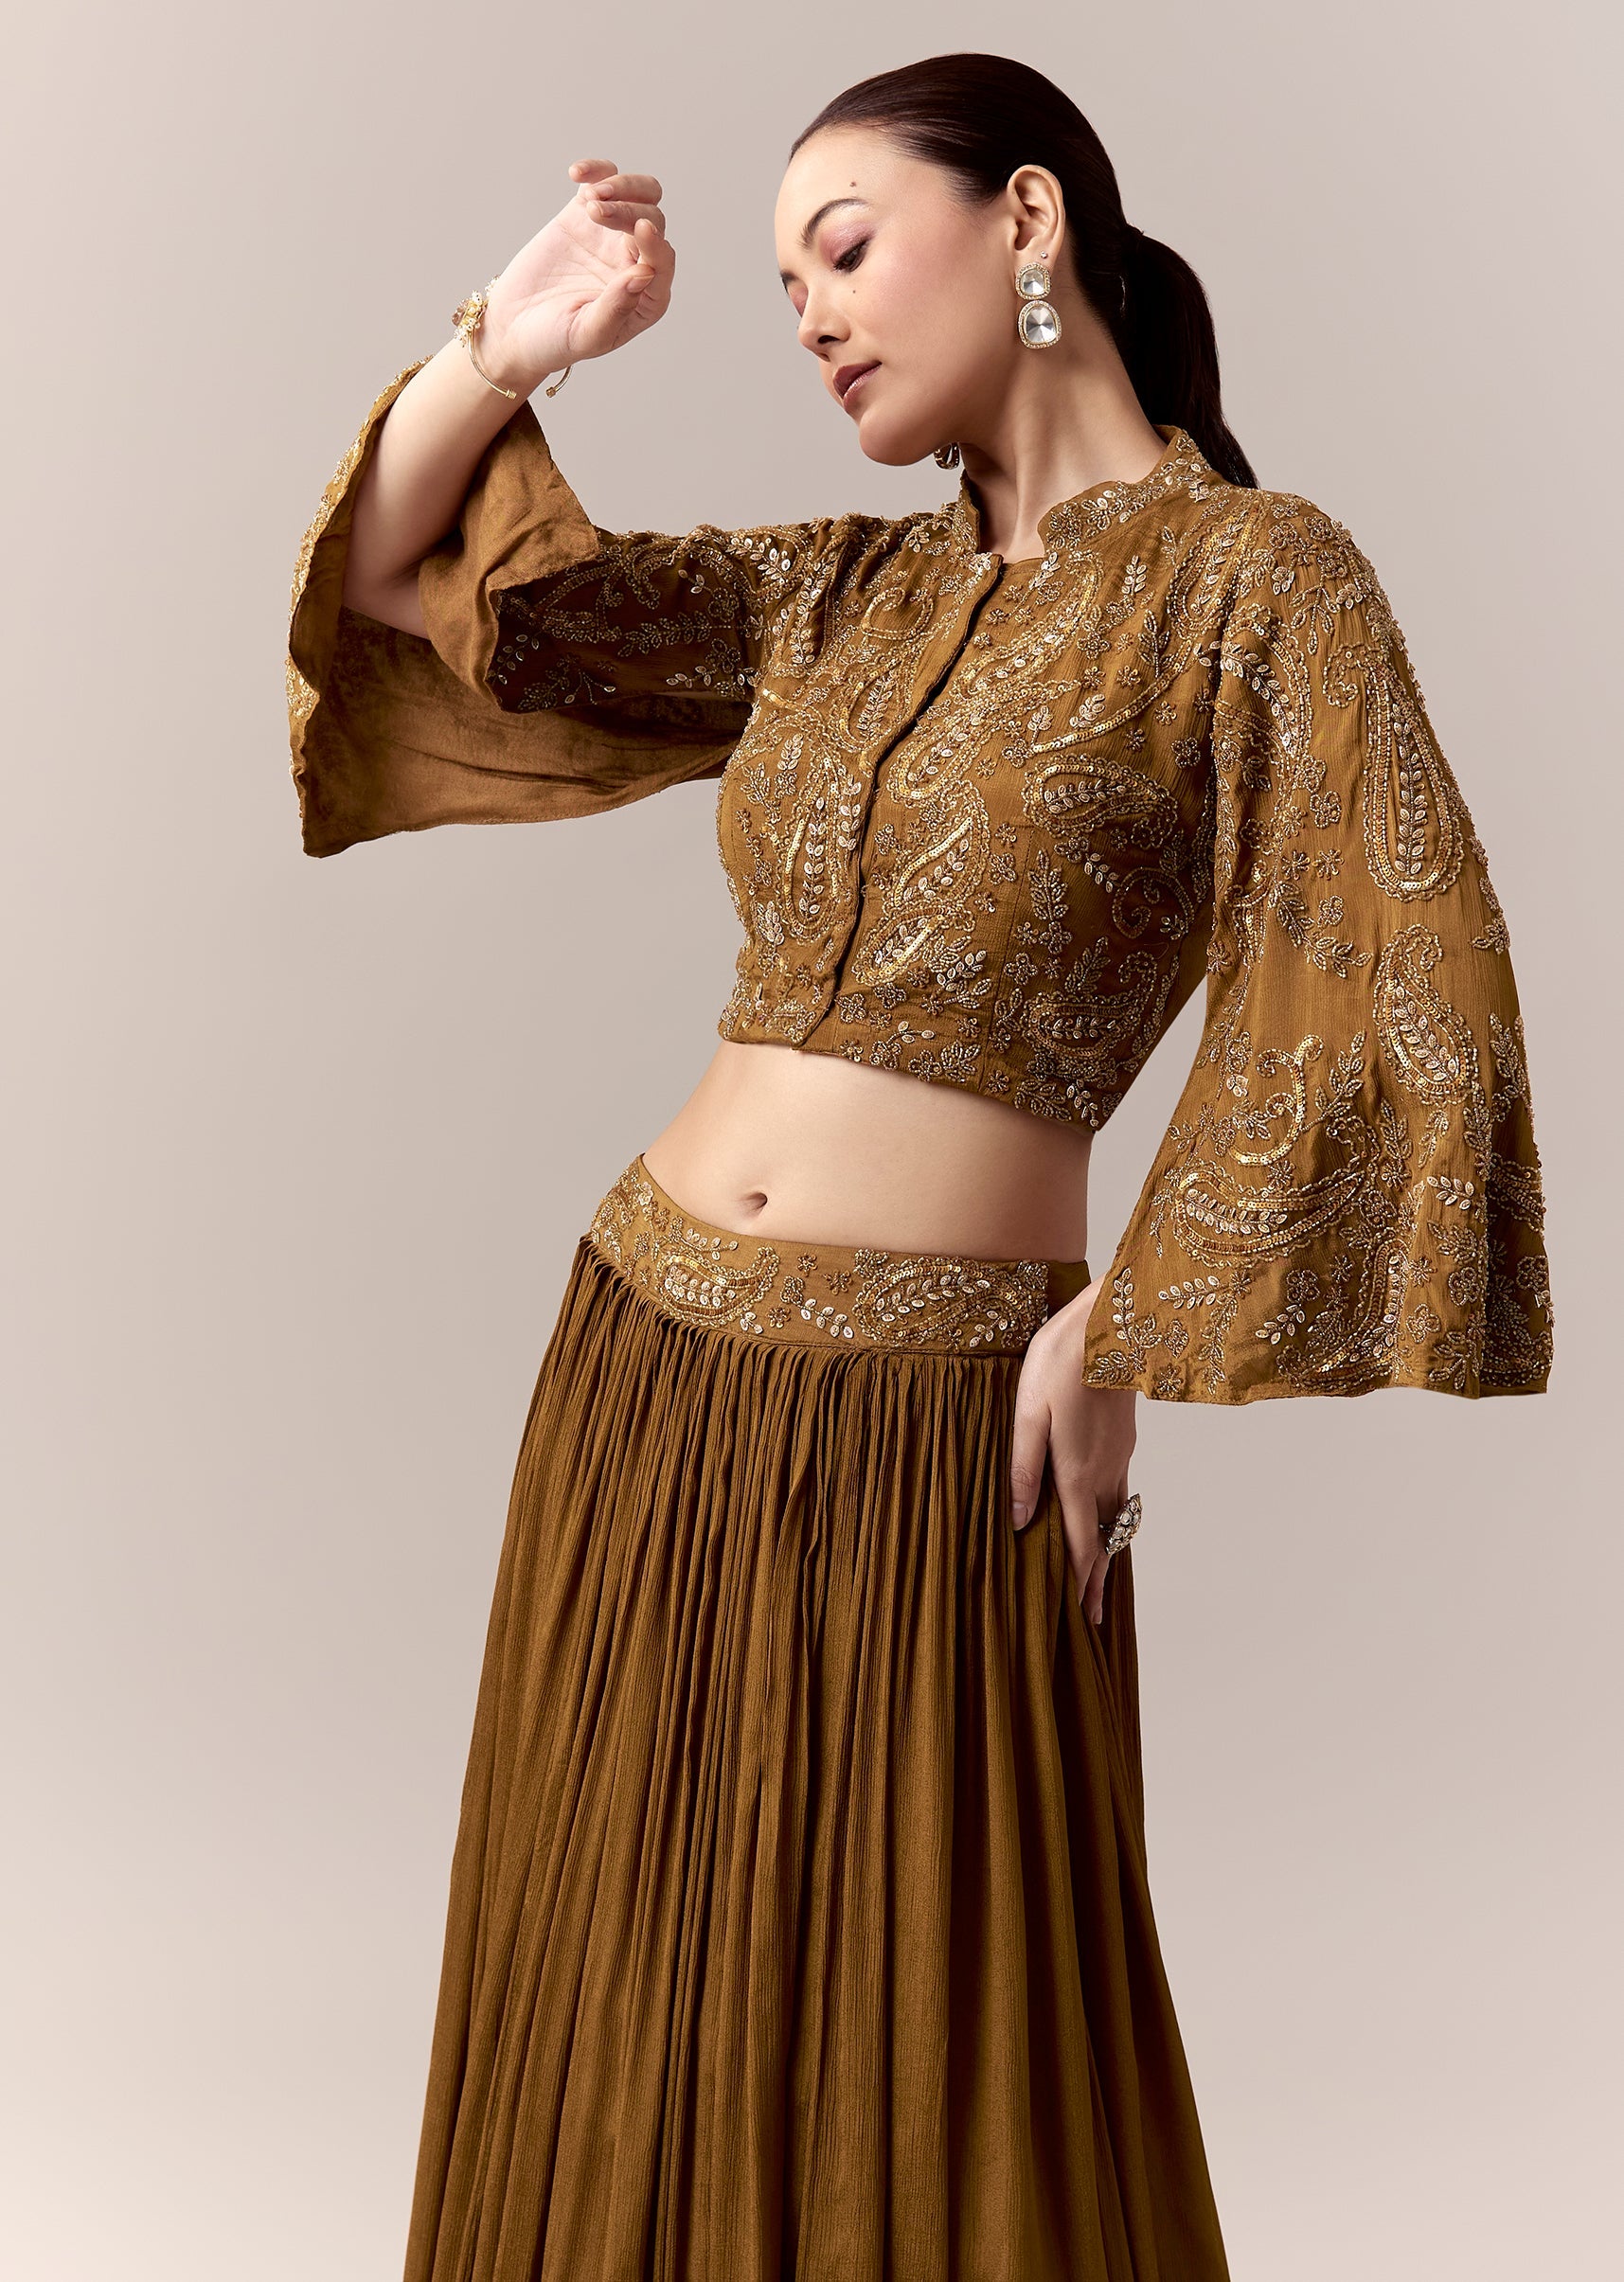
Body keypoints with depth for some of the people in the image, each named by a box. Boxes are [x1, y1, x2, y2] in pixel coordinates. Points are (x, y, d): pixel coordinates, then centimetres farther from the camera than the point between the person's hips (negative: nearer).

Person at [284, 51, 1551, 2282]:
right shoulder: (831, 595, 11)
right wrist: (499, 355, -3)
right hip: (642, 1352, 6)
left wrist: (1124, 1332, -7)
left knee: (925, 2063, 9)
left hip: (937, 1426, -5)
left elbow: (1393, 1001, -10)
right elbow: (408, 585, 14)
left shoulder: (1253, 573, -3)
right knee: (625, 2039, 16)